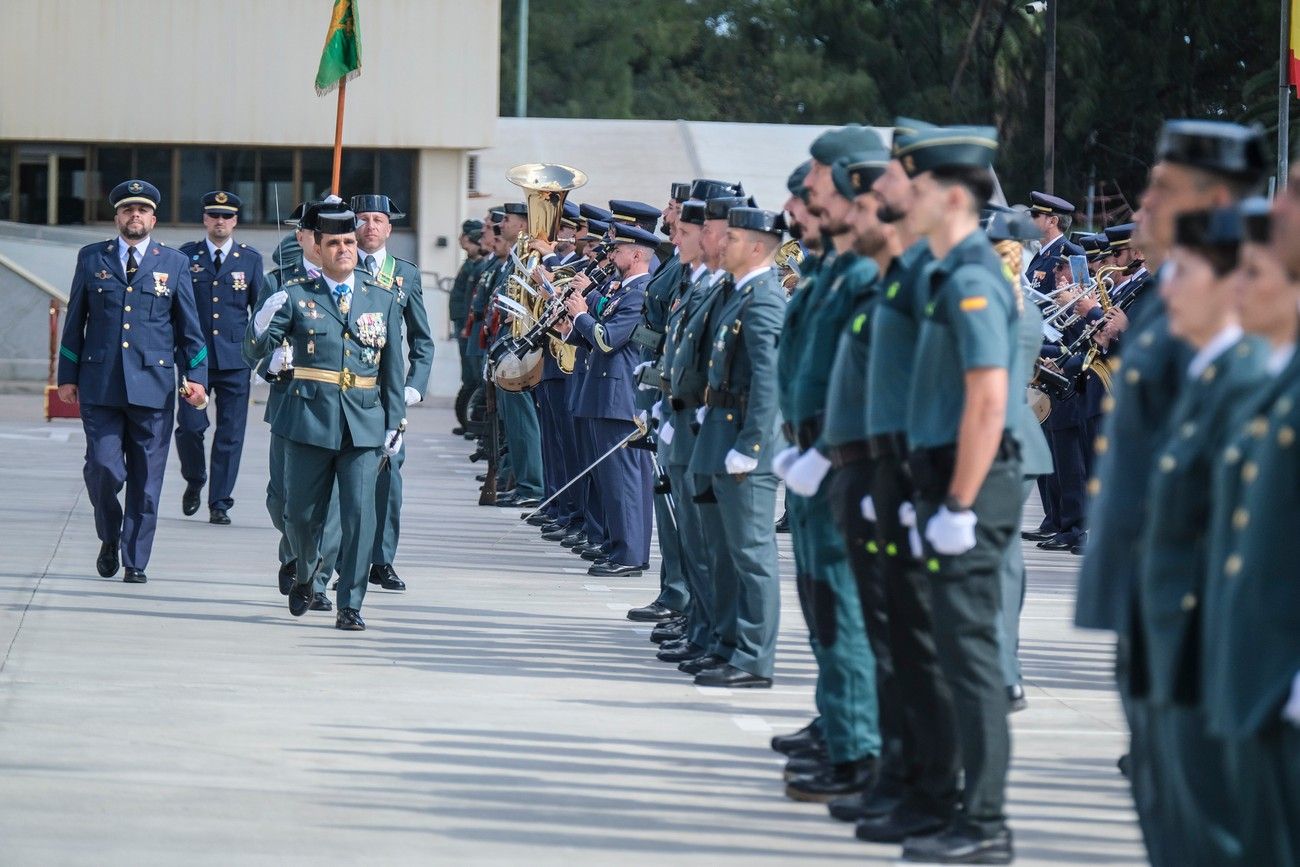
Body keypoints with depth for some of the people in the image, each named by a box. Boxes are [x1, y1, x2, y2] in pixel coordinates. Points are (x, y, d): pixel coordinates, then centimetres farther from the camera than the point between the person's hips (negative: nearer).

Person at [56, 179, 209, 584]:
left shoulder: (174, 263, 9)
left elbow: (189, 327, 10)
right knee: (104, 468, -9)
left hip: (153, 385, 0)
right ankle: (109, 539, 18)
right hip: (100, 384, 0)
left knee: (146, 478, 0)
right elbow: (75, 321, 12)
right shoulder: (92, 258, 9)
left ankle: (135, 560, 9)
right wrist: (67, 376, 8)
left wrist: (196, 378, 1)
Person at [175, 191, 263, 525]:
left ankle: (220, 503, 7)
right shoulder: (186, 256, 7)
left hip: (235, 360, 0)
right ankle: (194, 481, 20)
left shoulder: (251, 259, 8)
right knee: (190, 426, -8)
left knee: (230, 434, -1)